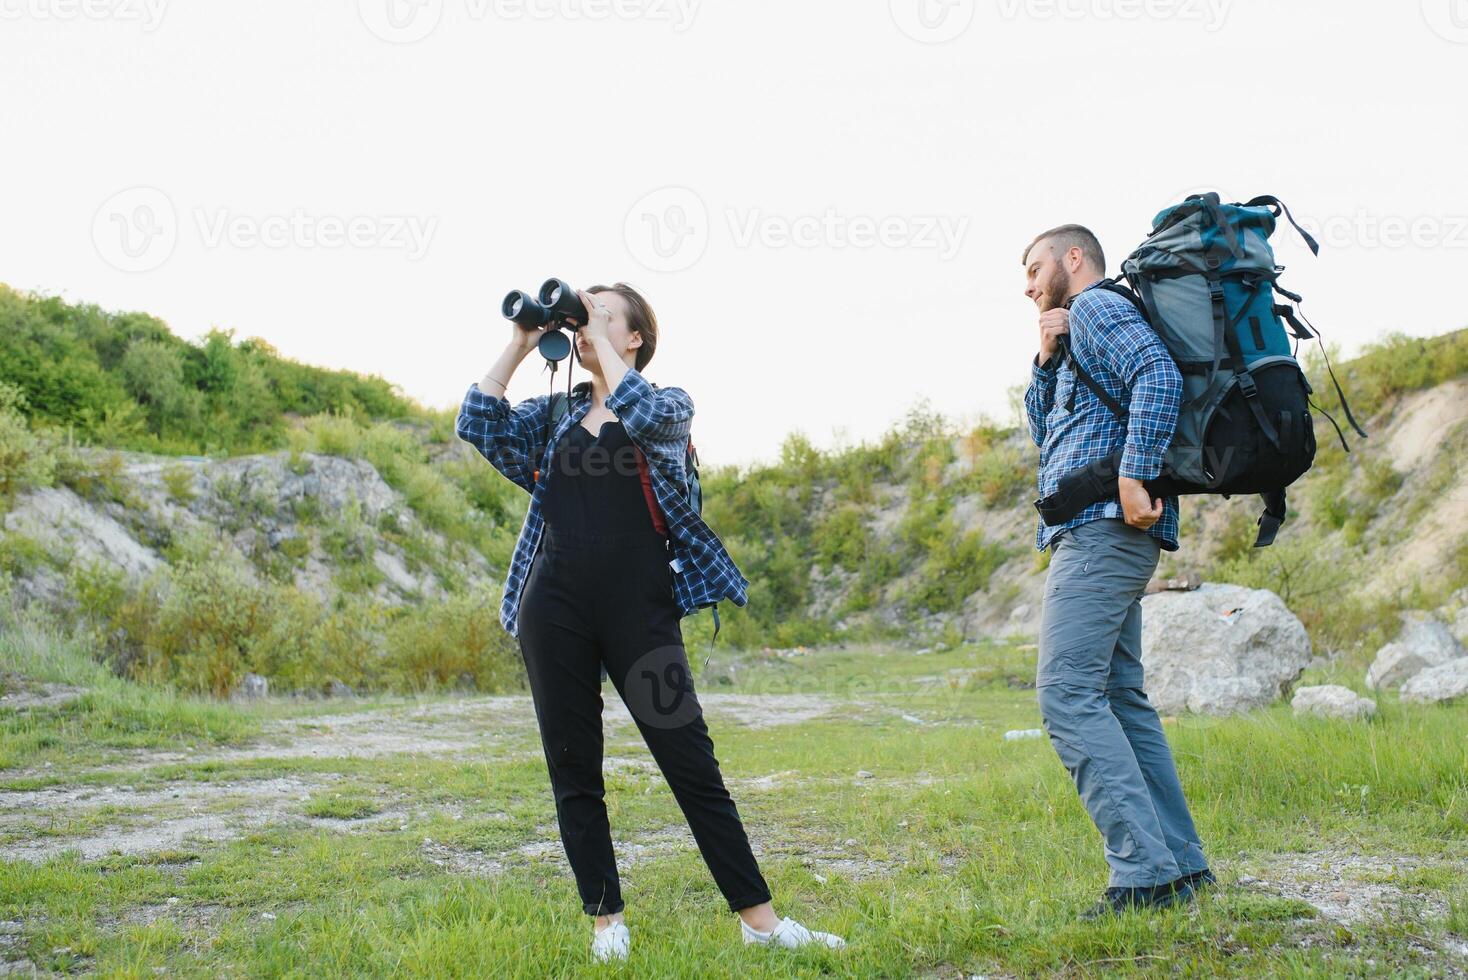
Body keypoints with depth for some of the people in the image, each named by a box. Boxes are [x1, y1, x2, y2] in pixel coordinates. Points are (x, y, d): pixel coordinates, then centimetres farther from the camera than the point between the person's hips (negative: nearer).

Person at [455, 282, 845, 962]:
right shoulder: (554, 414, 16)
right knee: (572, 768, 4)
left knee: (690, 760, -3)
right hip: (555, 603, 3)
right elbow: (479, 424, 2)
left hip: (638, 601, -3)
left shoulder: (669, 405, 6)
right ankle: (607, 919, 15)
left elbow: (643, 411, -18)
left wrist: (600, 339, -9)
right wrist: (519, 345, 1)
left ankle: (759, 919, 2)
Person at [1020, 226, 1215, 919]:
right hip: (1105, 535, 11)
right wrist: (1047, 361, 13)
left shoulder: (1098, 306, -2)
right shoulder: (1078, 333, 28)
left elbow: (1159, 376, -21)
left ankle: (1144, 872, -21)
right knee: (1119, 698, 11)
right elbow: (1046, 433, 26)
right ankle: (1180, 862, 12)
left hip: (1102, 527, -11)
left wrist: (1134, 475, -27)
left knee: (1067, 692, -16)